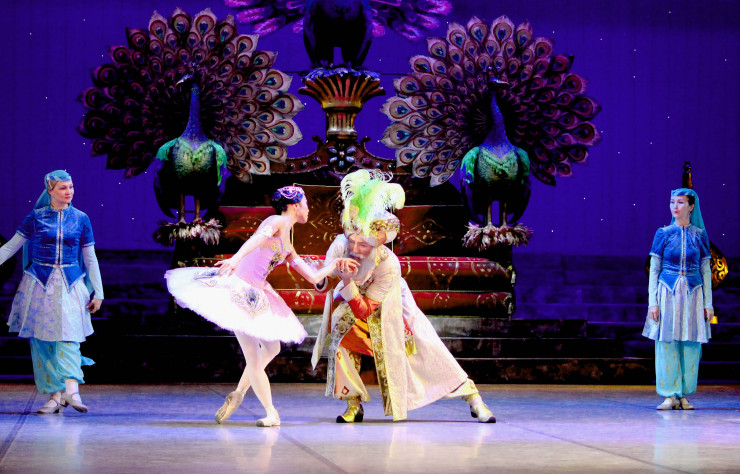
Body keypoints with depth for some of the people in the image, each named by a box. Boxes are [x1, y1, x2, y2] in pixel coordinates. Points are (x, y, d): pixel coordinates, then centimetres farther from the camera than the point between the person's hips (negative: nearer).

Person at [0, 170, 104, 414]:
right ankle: (55, 396, 2)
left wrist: (98, 293, 8)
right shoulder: (36, 217, 4)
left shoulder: (80, 219, 6)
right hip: (40, 283, 0)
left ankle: (71, 389, -27)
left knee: (68, 334, -14)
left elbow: (90, 258, 10)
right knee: (41, 339, -2)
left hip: (70, 284, 0)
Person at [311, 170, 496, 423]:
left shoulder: (388, 264, -40)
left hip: (388, 307, -3)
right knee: (340, 337, -21)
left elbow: (364, 310, -36)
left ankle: (473, 398, 4)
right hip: (352, 299, 3)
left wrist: (348, 283, -51)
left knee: (423, 348, -6)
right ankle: (354, 405, -5)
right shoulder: (341, 244, -31)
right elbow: (320, 286, -19)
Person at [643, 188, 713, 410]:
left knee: (690, 345, 0)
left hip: (693, 294, 1)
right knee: (666, 343, -4)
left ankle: (684, 395, 7)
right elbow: (654, 269, 3)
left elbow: (706, 271, 7)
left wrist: (708, 303, 3)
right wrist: (653, 302, -4)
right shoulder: (663, 234, 3)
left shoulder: (700, 235, 5)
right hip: (667, 292, -1)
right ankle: (669, 395, 1)